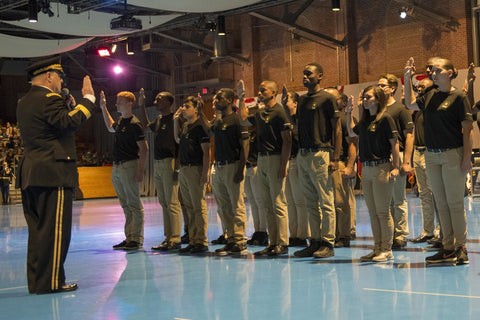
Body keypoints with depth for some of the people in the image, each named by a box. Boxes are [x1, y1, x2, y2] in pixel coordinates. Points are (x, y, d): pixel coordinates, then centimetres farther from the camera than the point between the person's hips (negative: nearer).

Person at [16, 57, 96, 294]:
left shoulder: (24, 102, 20)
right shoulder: (49, 99, -10)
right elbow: (69, 122, -24)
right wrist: (87, 99, -16)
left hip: (30, 175, 10)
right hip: (53, 174, -9)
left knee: (38, 230, 13)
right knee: (55, 229, -5)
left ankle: (36, 281, 17)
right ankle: (50, 282, -3)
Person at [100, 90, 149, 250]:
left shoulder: (134, 124, -13)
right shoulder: (120, 121, 13)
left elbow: (144, 149, -15)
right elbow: (110, 127, 38)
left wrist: (140, 171, -20)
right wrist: (103, 108, 31)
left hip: (129, 166, -9)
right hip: (117, 167, 9)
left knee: (134, 204, -4)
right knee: (125, 205, 12)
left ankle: (137, 240, -1)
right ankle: (129, 238, 19)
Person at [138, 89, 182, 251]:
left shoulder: (175, 119, -9)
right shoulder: (158, 119, 17)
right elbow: (146, 125, 39)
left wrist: (177, 166, -20)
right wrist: (141, 105, 31)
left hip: (169, 163, -9)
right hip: (157, 164, 9)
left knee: (172, 203, -8)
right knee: (164, 203, 10)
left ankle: (175, 239, -6)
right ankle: (168, 238, 14)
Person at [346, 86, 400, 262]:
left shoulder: (385, 118, -8)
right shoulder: (364, 120, 13)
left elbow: (394, 143, -10)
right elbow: (351, 132, 31)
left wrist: (395, 167, -16)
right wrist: (349, 113, 22)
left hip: (382, 168, -8)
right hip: (366, 169, 8)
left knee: (382, 212, -4)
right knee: (372, 212, 10)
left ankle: (387, 250, 3)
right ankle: (377, 248, 16)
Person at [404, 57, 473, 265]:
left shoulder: (458, 97, -7)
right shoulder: (429, 96, 10)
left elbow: (468, 129, -9)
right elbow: (410, 104, 27)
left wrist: (467, 157, -16)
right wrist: (407, 79, 17)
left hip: (452, 154, -6)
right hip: (431, 155, 6)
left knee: (455, 202, -3)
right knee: (441, 203, 8)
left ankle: (461, 248, 6)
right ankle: (448, 248, 14)